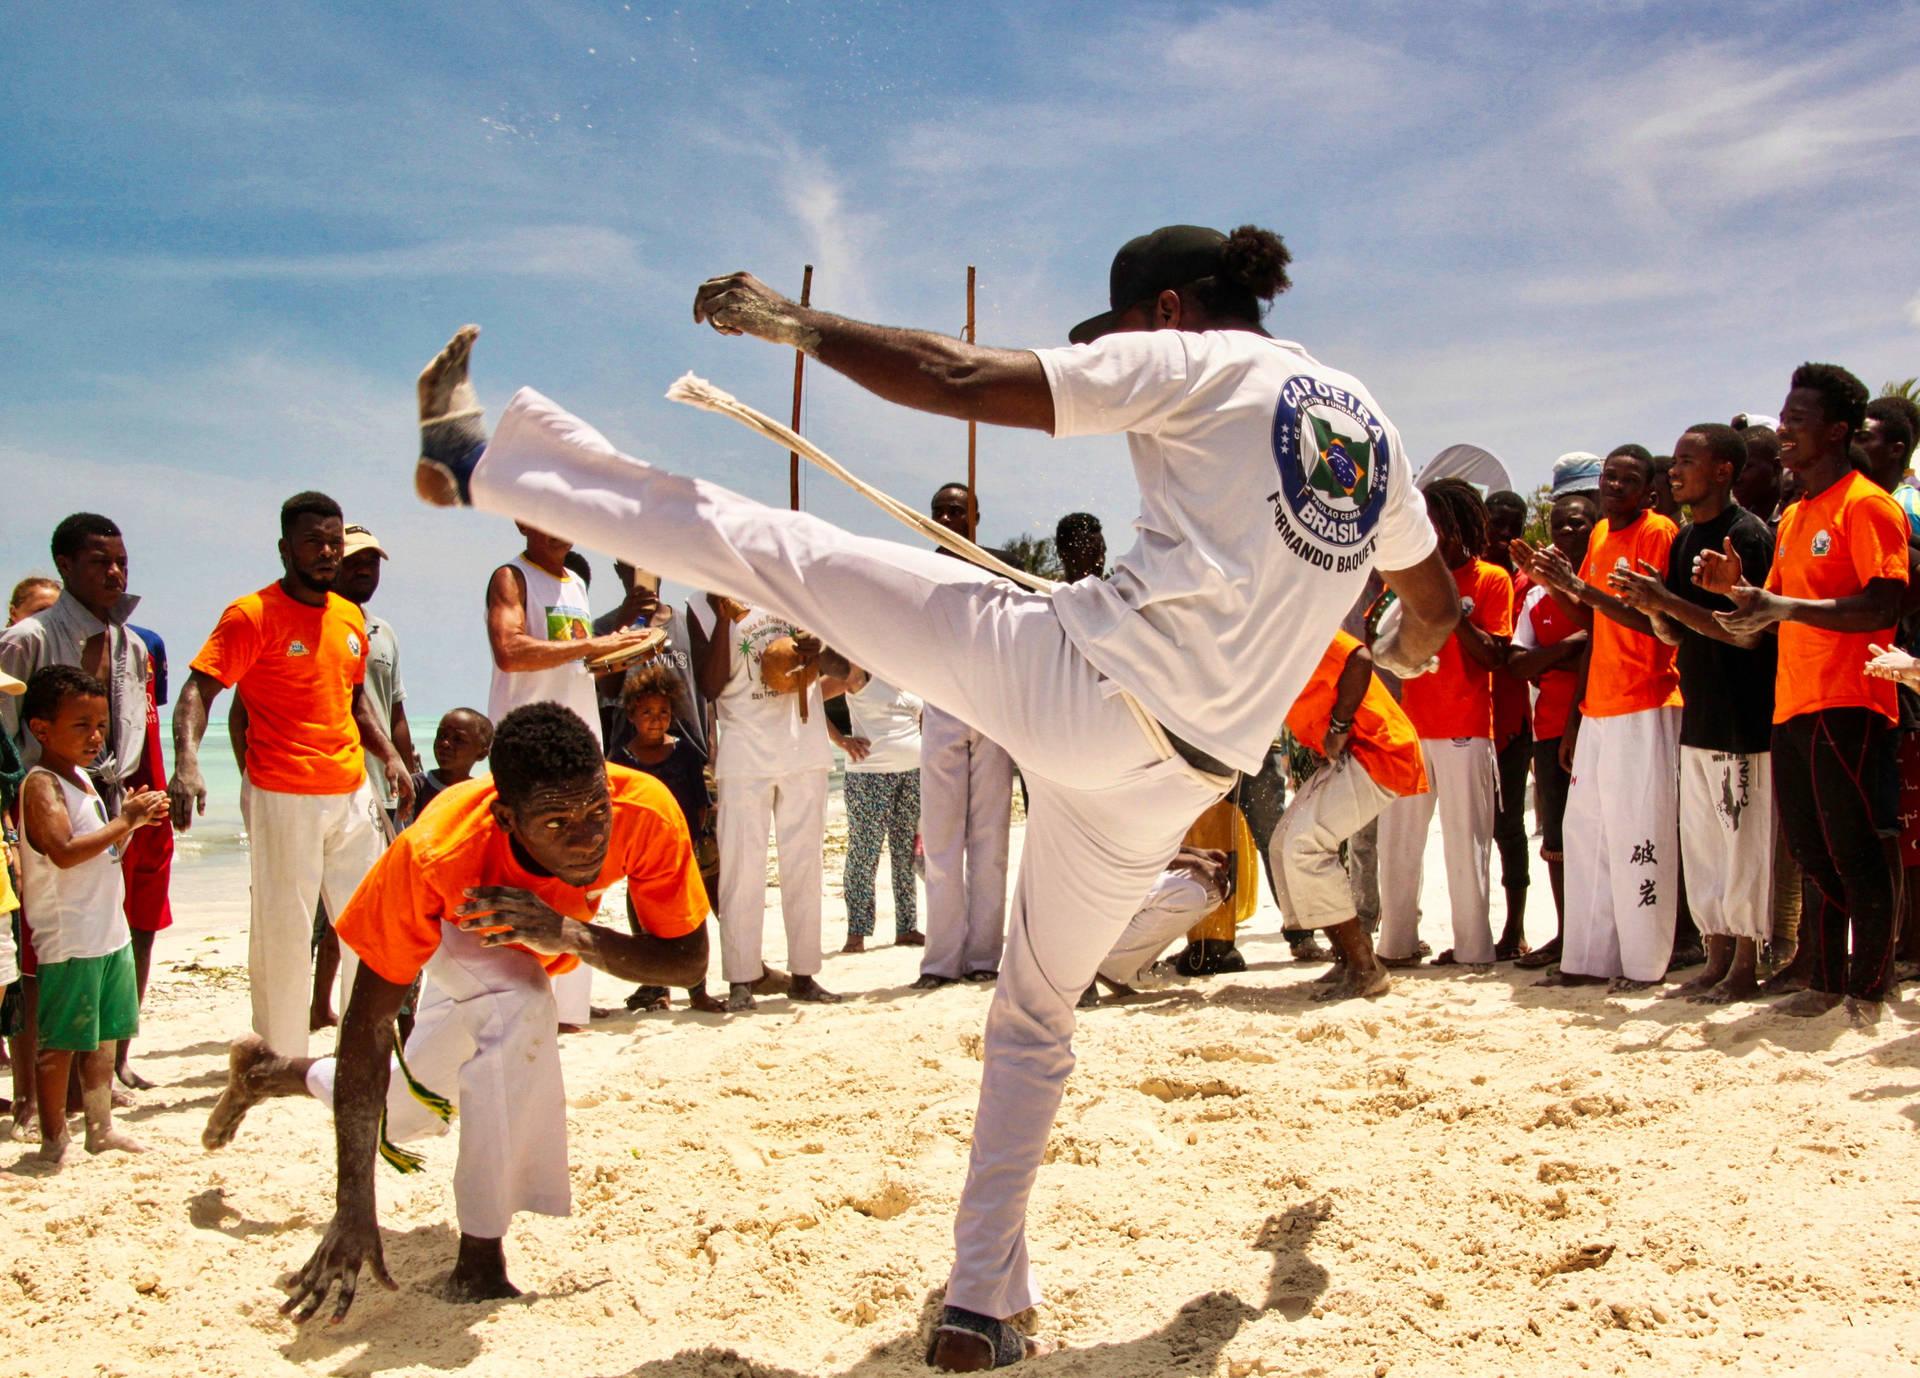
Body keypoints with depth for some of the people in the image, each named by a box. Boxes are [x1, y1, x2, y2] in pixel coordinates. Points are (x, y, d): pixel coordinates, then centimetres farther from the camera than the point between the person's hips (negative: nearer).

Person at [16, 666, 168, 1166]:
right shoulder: (41, 785, -14)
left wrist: (130, 817, 7)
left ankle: (101, 1129, 26)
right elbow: (64, 851, -28)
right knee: (59, 1043, 0)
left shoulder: (81, 778, 14)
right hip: (69, 939, -9)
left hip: (109, 932, 9)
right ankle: (53, 1140, 10)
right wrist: (124, 822, -24)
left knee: (103, 1037, 16)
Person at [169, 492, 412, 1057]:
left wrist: (389, 755, 10)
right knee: (283, 931, 0)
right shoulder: (252, 615, -8)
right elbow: (198, 690, -15)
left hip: (352, 793, 7)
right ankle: (281, 1059, 11)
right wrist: (187, 762, -32)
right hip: (283, 798, -6)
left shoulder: (351, 618, 12)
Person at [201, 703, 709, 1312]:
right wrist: (354, 1210, -45)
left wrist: (572, 935, -52)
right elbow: (368, 1022, -41)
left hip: (559, 925, 4)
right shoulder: (433, 856, -46)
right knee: (518, 1001, -39)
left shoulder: (647, 813, -43)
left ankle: (265, 1072, 49)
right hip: (454, 927, -4)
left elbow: (689, 960, -34)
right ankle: (480, 1261, -24)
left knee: (413, 1111, 20)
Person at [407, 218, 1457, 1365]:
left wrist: (796, 322, 7)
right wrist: (1397, 657, 56)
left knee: (771, 550, 3)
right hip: (1176, 781, 6)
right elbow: (1437, 605, 32)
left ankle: (479, 460, 10)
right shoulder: (1372, 429, 19)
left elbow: (959, 379, -5)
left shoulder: (1195, 364, 1)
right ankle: (982, 1306, 25)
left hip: (1078, 681, -6)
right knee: (1037, 1017, 22)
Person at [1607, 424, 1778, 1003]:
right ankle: (1717, 960, 17)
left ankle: (1745, 966, 6)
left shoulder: (1747, 534, -11)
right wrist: (1652, 608, -4)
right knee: (1700, 844, 10)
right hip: (1697, 713, 9)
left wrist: (1667, 601, -19)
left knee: (1743, 842, -2)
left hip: (1741, 716, -8)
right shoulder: (1684, 539, 14)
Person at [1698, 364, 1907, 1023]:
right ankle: (1826, 983, 20)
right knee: (1815, 857, 12)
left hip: (1848, 705, -9)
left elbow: (1886, 607, -18)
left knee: (1856, 855, -4)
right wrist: (1737, 590, 4)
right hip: (1792, 705, 9)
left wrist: (1786, 606, -24)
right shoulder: (1793, 517, 19)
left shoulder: (1866, 505, -7)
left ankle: (1869, 990, 4)